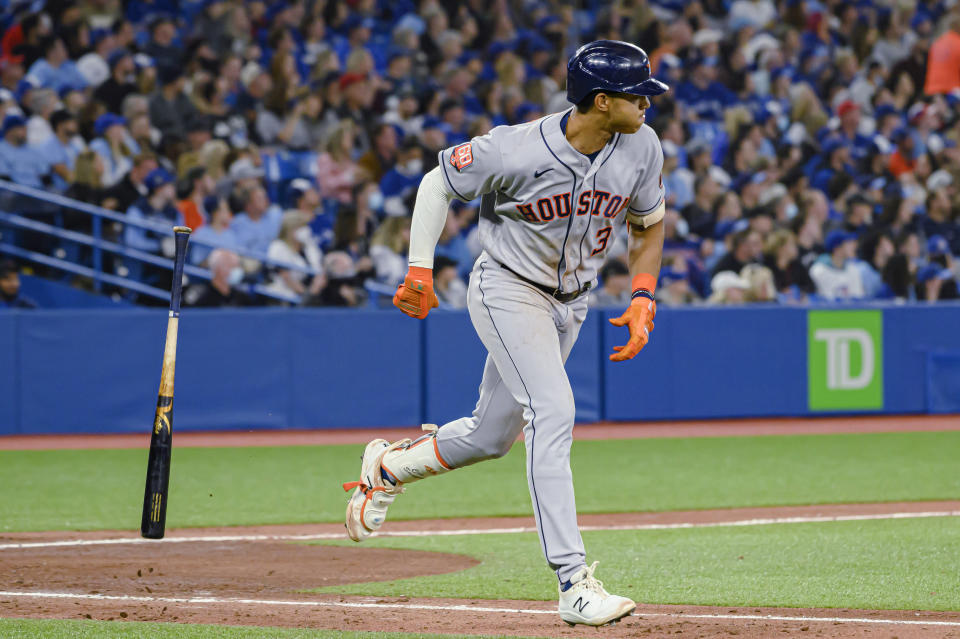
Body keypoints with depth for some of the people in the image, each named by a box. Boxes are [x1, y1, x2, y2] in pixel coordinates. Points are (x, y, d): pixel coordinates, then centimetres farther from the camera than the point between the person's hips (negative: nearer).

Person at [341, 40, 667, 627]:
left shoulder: (642, 147, -11)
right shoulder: (516, 150, -26)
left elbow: (649, 223, 7)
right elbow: (439, 183, -9)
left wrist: (644, 301, -5)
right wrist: (420, 271, -11)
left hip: (572, 303, 6)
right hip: (508, 289, -6)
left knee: (490, 437, 14)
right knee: (553, 410, -25)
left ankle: (389, 465, 44)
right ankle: (574, 583, -29)